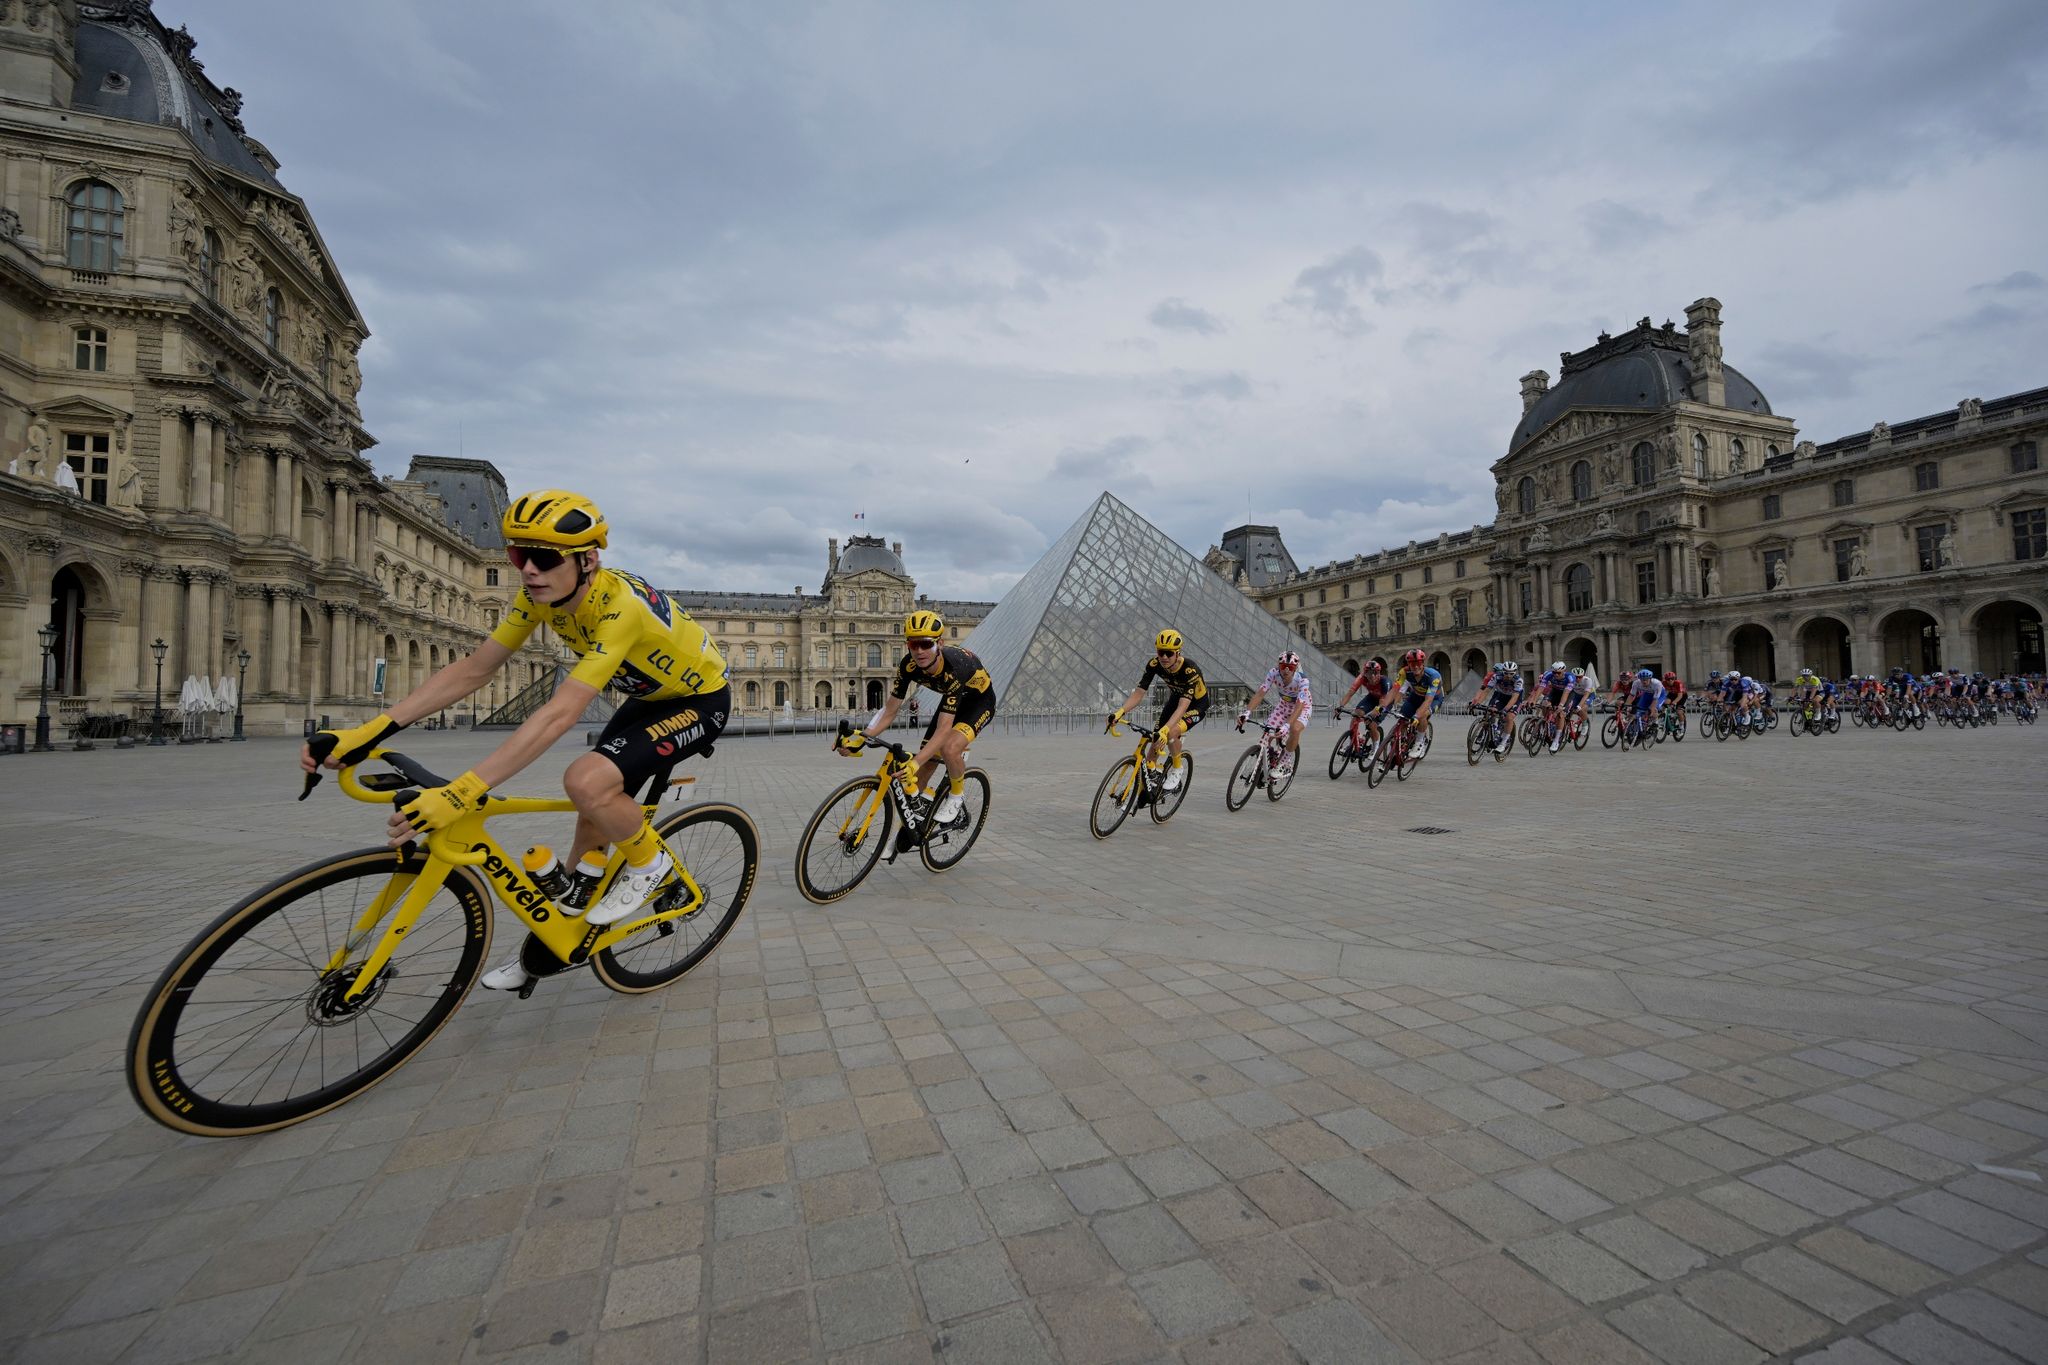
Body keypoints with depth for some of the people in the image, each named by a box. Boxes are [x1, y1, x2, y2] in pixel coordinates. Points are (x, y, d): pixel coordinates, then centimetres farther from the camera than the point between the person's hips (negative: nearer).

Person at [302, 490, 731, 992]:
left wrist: (462, 793, -46)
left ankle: (649, 862, 0)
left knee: (587, 782, -28)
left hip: (700, 699, -7)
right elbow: (471, 670, -9)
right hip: (647, 697, 8)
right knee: (594, 820, 7)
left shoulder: (620, 606, -35)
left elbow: (559, 715, -42)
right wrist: (368, 732, -18)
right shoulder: (540, 594, -11)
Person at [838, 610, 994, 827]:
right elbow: (889, 710, -16)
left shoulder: (954, 667, -40)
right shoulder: (909, 665, -24)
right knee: (921, 774, -1)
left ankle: (958, 794, -4)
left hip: (980, 701, -6)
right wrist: (860, 738, -30)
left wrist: (914, 763, -52)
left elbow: (944, 729, -43)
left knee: (950, 748, -33)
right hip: (952, 700, 6)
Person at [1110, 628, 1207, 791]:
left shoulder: (1190, 669, -37)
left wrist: (1165, 729, -57)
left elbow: (1183, 706, -44)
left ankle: (1178, 768, -3)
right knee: (1156, 739, -4)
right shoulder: (1154, 664, -23)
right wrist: (1120, 712, -39)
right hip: (1176, 698, 5)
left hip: (1197, 704, -5)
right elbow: (1138, 692, -23)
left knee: (1171, 732, -29)